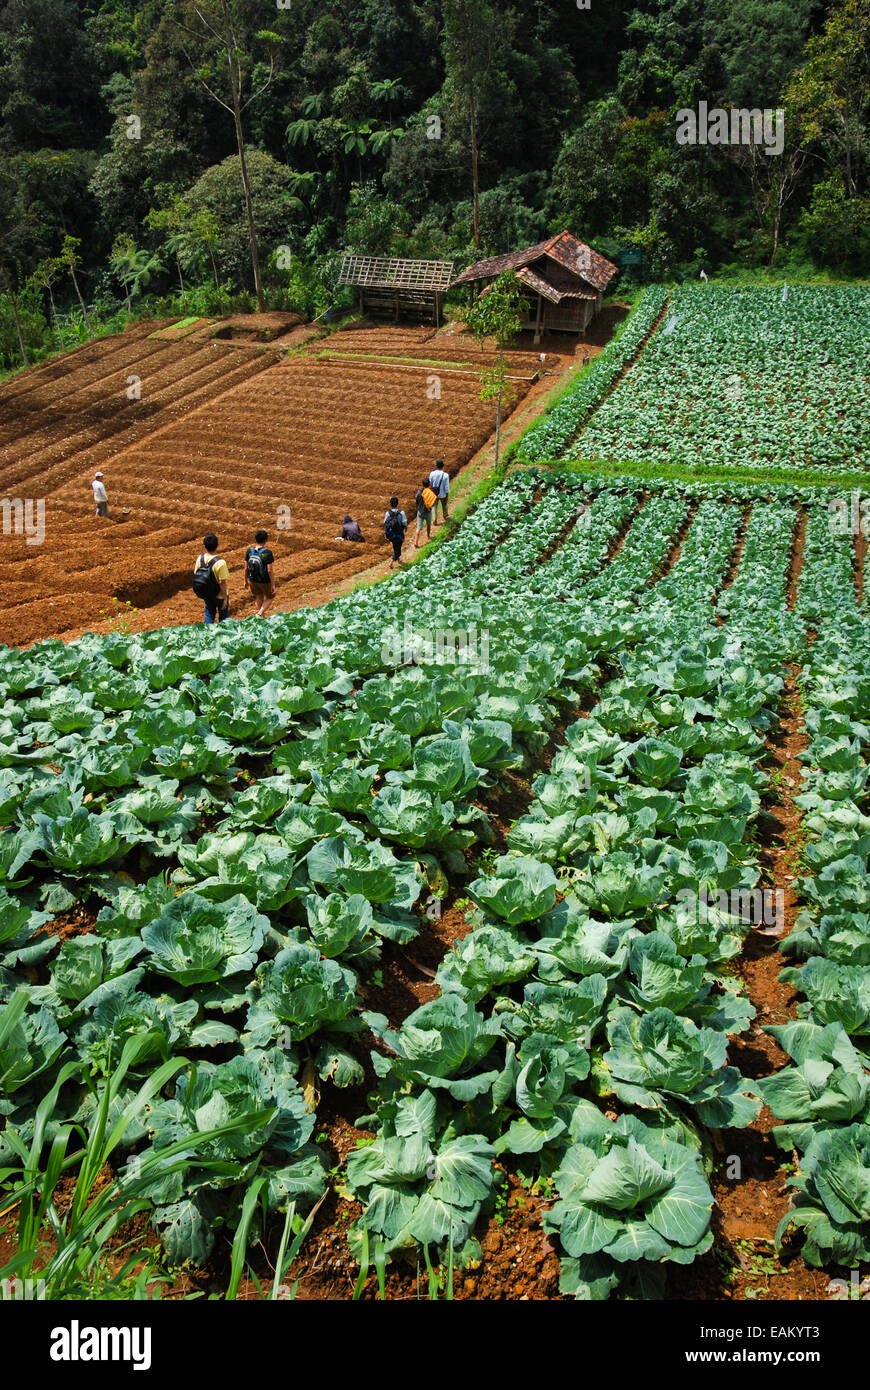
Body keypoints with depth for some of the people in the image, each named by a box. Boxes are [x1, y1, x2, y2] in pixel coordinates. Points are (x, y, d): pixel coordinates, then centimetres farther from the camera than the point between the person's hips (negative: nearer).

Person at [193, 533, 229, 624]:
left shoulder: (200, 558, -14)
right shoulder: (220, 563, -29)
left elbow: (196, 575, -2)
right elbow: (222, 583, -25)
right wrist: (225, 598, -12)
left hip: (206, 595, 4)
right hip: (219, 596, -4)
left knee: (209, 613, 25)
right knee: (223, 616, 18)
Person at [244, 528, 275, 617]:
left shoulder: (249, 550, -8)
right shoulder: (267, 553, -21)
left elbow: (246, 568, -2)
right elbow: (269, 570, -20)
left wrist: (246, 581, 11)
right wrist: (273, 584, -11)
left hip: (252, 580, 4)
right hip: (265, 581, -4)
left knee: (259, 596, 29)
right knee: (268, 597, 21)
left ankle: (260, 612, 41)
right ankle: (260, 614, 3)